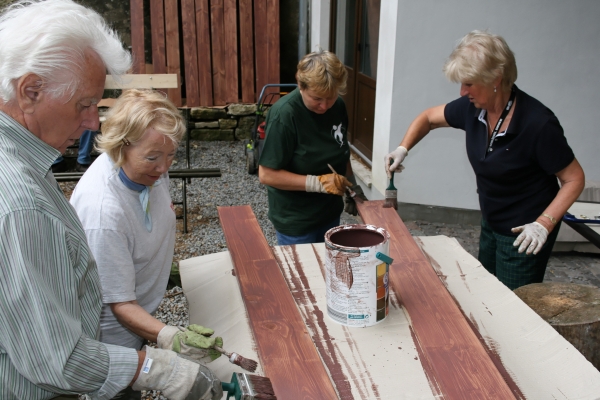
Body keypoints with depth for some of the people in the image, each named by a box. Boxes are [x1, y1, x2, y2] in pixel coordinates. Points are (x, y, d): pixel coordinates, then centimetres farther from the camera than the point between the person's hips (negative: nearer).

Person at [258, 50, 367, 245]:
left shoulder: (338, 106, -3)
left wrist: (352, 185, 4)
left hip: (330, 213, 6)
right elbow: (267, 175, -21)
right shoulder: (284, 115, -23)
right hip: (295, 222, -6)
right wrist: (318, 183, -27)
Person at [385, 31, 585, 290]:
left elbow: (574, 179, -18)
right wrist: (403, 149, -5)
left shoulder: (538, 124, -27)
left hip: (524, 234, -7)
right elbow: (429, 118, 10)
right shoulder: (472, 108, -9)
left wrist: (545, 223, -28)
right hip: (490, 224, 7)